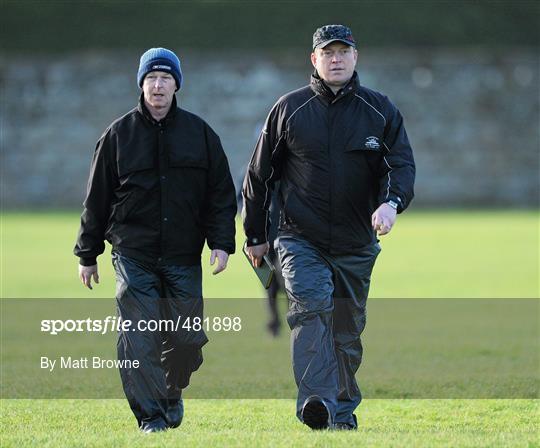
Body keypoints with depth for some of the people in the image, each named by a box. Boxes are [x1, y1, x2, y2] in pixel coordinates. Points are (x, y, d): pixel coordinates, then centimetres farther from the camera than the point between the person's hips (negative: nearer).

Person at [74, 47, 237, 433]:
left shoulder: (200, 133, 6)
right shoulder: (119, 134, 4)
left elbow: (221, 193, 7)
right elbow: (97, 199, 8)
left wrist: (222, 242, -4)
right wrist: (88, 254, 7)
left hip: (184, 257, 1)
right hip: (133, 255, -1)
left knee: (186, 337, 3)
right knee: (139, 336, -10)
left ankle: (172, 393, 30)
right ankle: (151, 415, -4)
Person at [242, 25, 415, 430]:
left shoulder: (380, 110, 4)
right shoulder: (289, 109, 1)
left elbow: (402, 164, -5)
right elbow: (260, 174, 8)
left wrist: (391, 202, -27)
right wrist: (255, 236, 9)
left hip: (356, 244, 2)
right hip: (301, 239, -2)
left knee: (348, 329, 11)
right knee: (310, 308, -23)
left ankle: (343, 409, 27)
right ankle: (317, 402, -35)